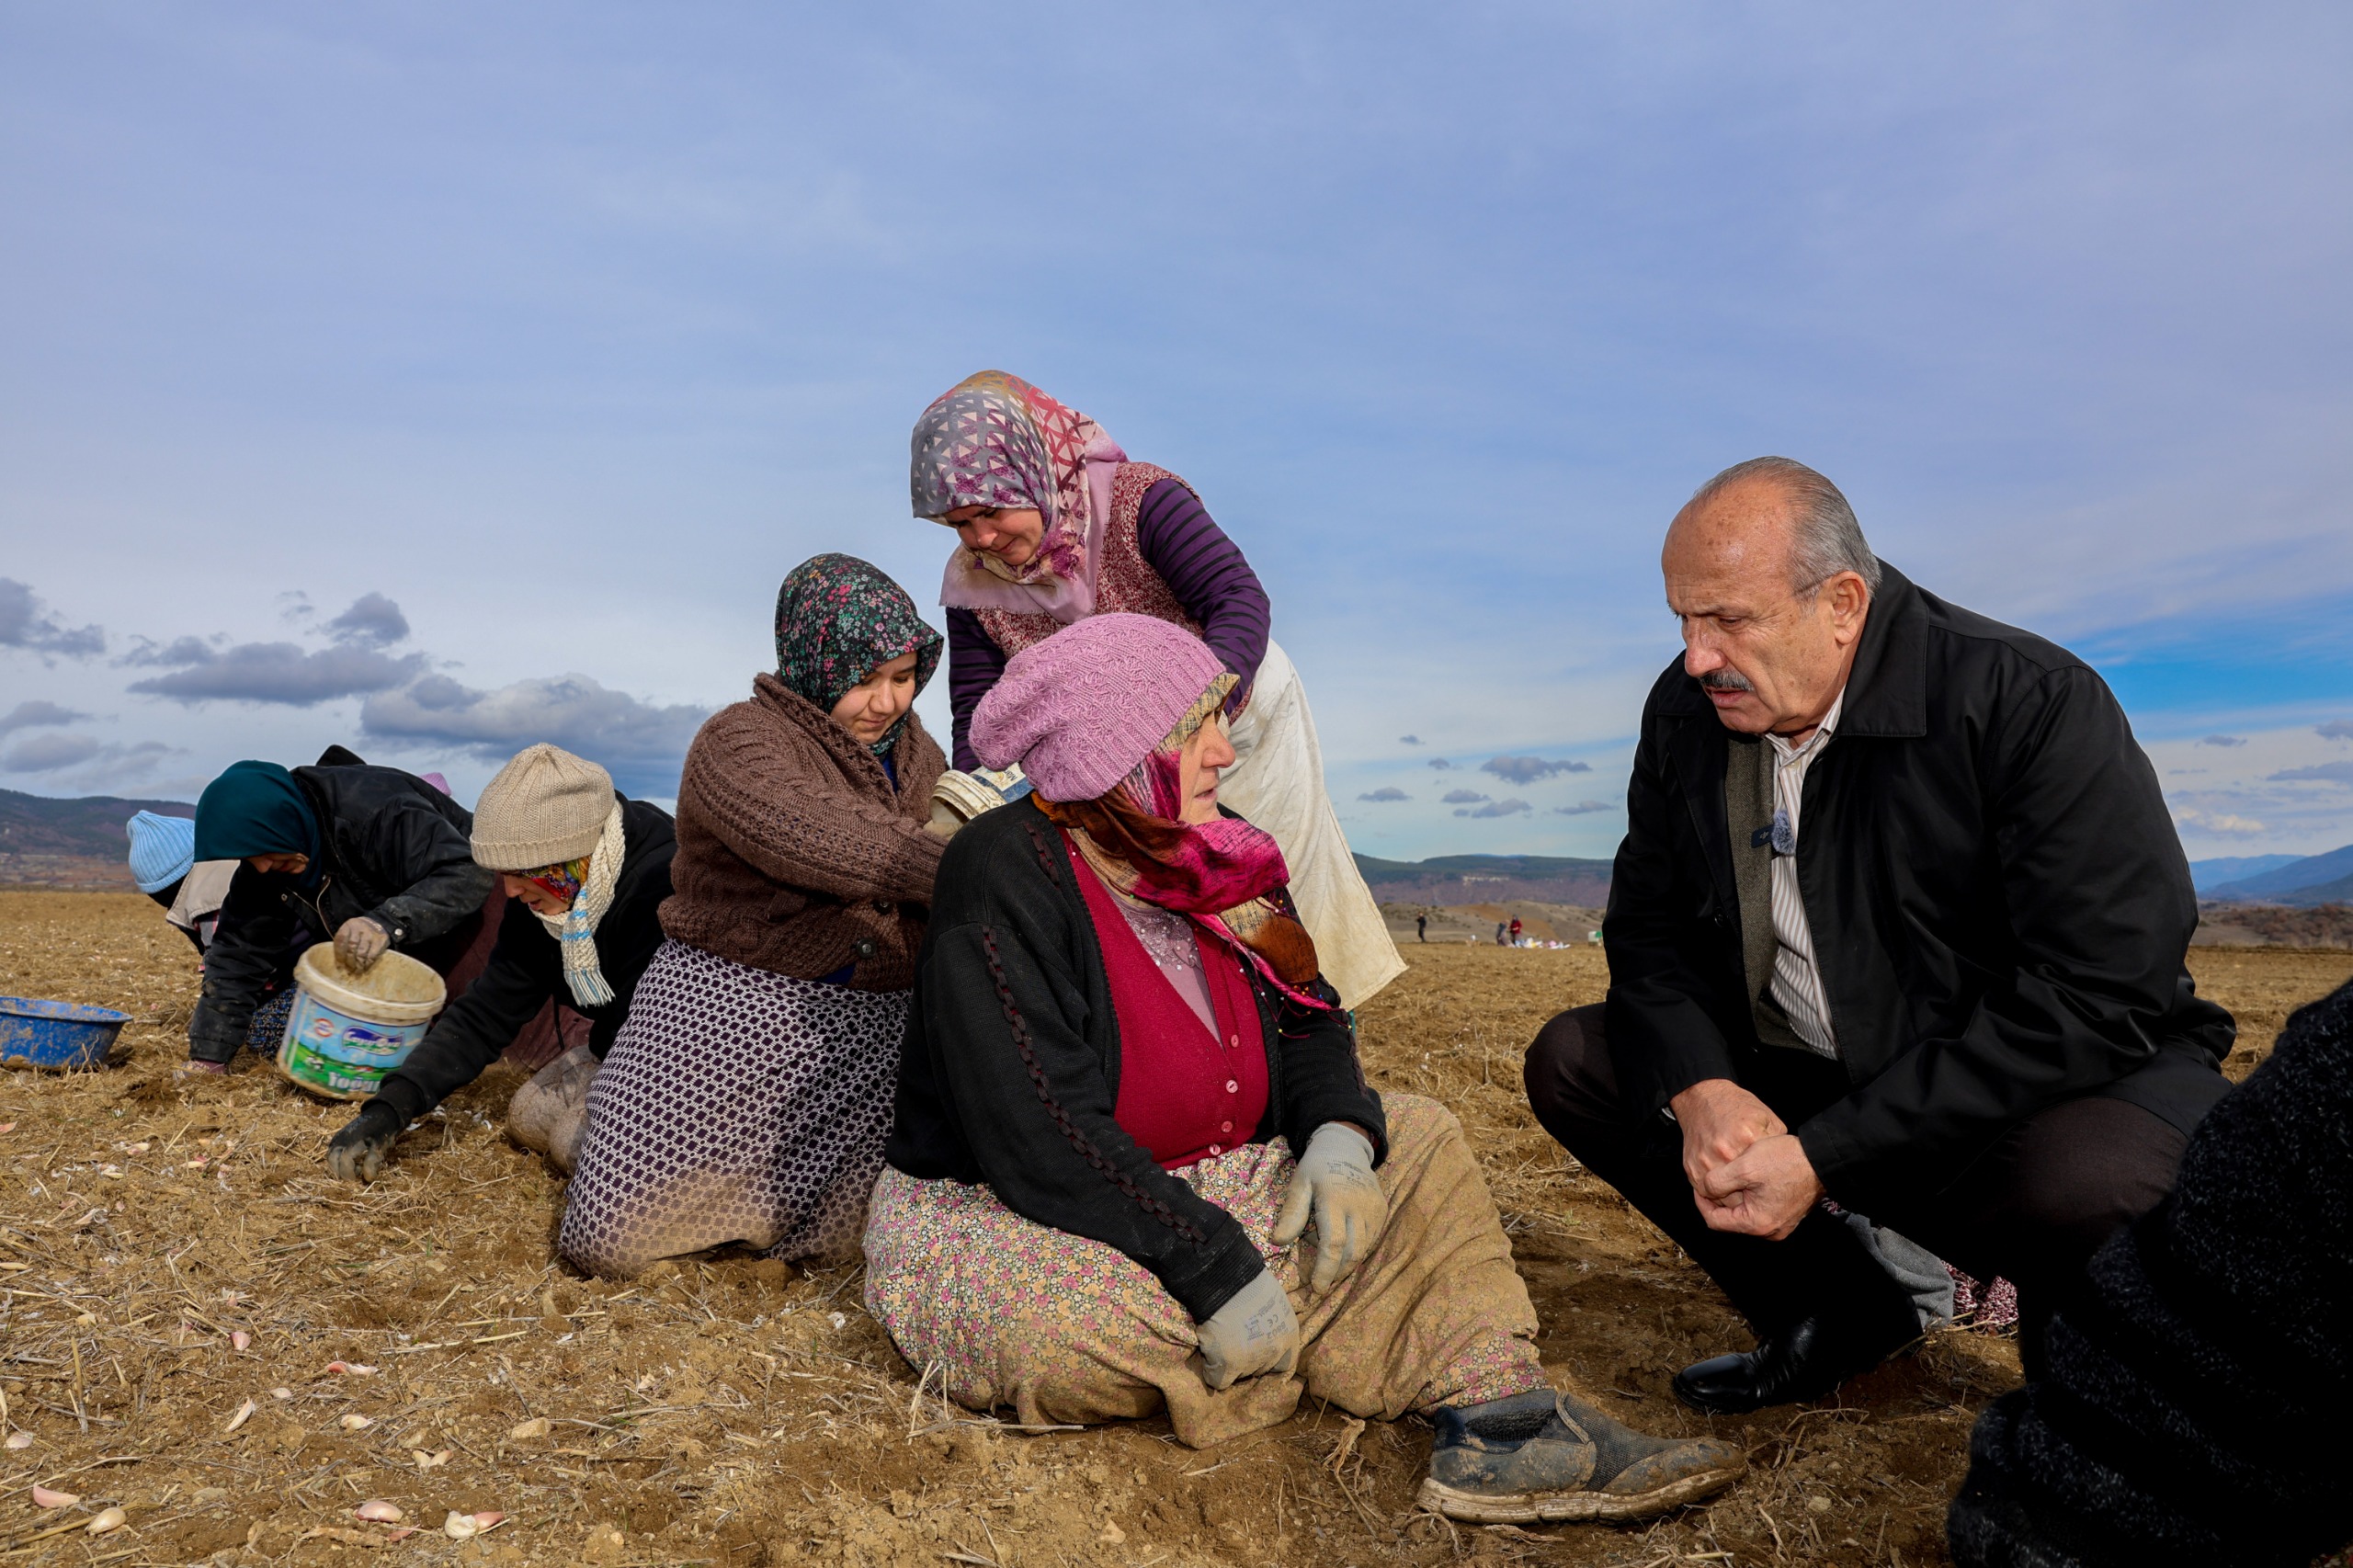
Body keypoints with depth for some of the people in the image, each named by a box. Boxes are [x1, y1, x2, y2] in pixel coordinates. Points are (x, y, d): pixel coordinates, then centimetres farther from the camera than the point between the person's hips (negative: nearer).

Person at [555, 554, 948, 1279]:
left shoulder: (915, 753, 10)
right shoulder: (739, 743, -12)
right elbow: (819, 837, -33)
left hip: (868, 1029, 5)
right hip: (730, 1004, -5)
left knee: (839, 1238, 3)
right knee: (611, 1236, 0)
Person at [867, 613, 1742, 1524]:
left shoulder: (1211, 861, 3)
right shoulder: (1003, 878, -21)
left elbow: (1306, 1016, 10)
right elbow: (1042, 1141, -28)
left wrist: (1339, 1132, -11)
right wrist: (1219, 1273, -27)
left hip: (1208, 1192, 8)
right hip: (1004, 1223, -7)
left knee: (1417, 1139, 2)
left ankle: (1501, 1420, -17)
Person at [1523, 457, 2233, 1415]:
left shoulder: (2033, 704, -21)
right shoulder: (1685, 713, -3)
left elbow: (2099, 997, -26)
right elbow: (1646, 932, 2)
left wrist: (1823, 1157, -28)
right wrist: (1699, 1089, -21)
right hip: (1795, 1077, 6)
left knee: (2090, 1183, -38)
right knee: (1572, 1059, -6)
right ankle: (1837, 1314, 8)